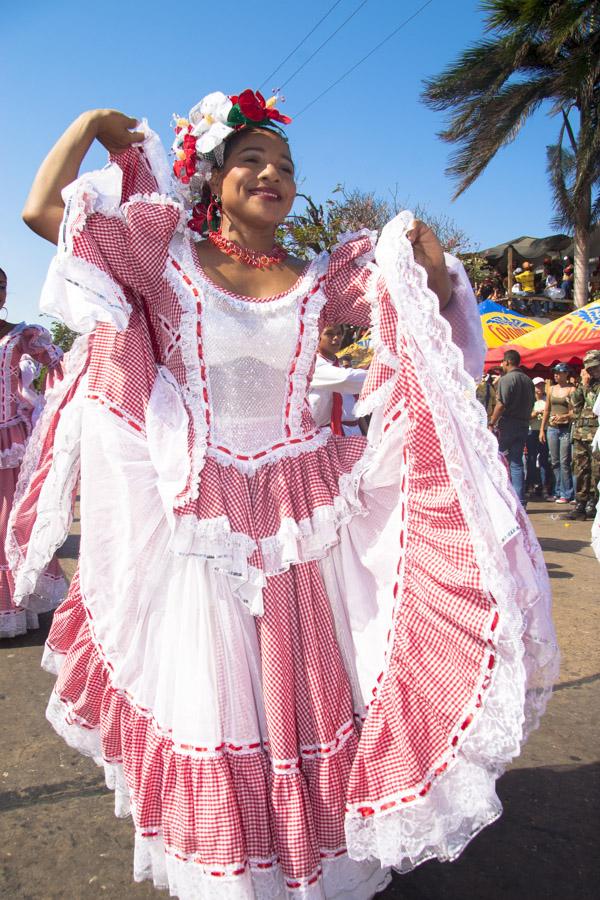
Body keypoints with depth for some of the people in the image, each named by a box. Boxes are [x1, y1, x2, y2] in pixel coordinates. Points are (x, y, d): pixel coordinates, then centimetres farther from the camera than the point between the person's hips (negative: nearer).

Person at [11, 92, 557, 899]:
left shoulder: (318, 281, 5)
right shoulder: (169, 261, 0)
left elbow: (432, 311, 8)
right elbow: (44, 210, -3)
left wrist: (428, 259, -10)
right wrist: (92, 125, 8)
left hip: (305, 516, 2)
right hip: (204, 521, -2)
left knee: (309, 692, 12)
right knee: (218, 696, 11)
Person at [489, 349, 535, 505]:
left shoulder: (506, 379, -10)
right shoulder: (528, 380, 14)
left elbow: (501, 405, -17)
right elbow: (531, 404, 16)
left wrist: (491, 423, -14)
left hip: (507, 425, -7)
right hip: (523, 426, 7)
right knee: (517, 463, 7)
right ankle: (520, 501, 5)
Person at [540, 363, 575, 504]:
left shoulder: (572, 389, -3)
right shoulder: (551, 389, 13)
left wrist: (564, 417, -24)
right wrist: (542, 429, 14)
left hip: (566, 428, -5)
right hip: (552, 428, 5)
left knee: (564, 462, -7)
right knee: (555, 462, 8)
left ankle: (567, 494, -1)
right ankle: (558, 491, 16)